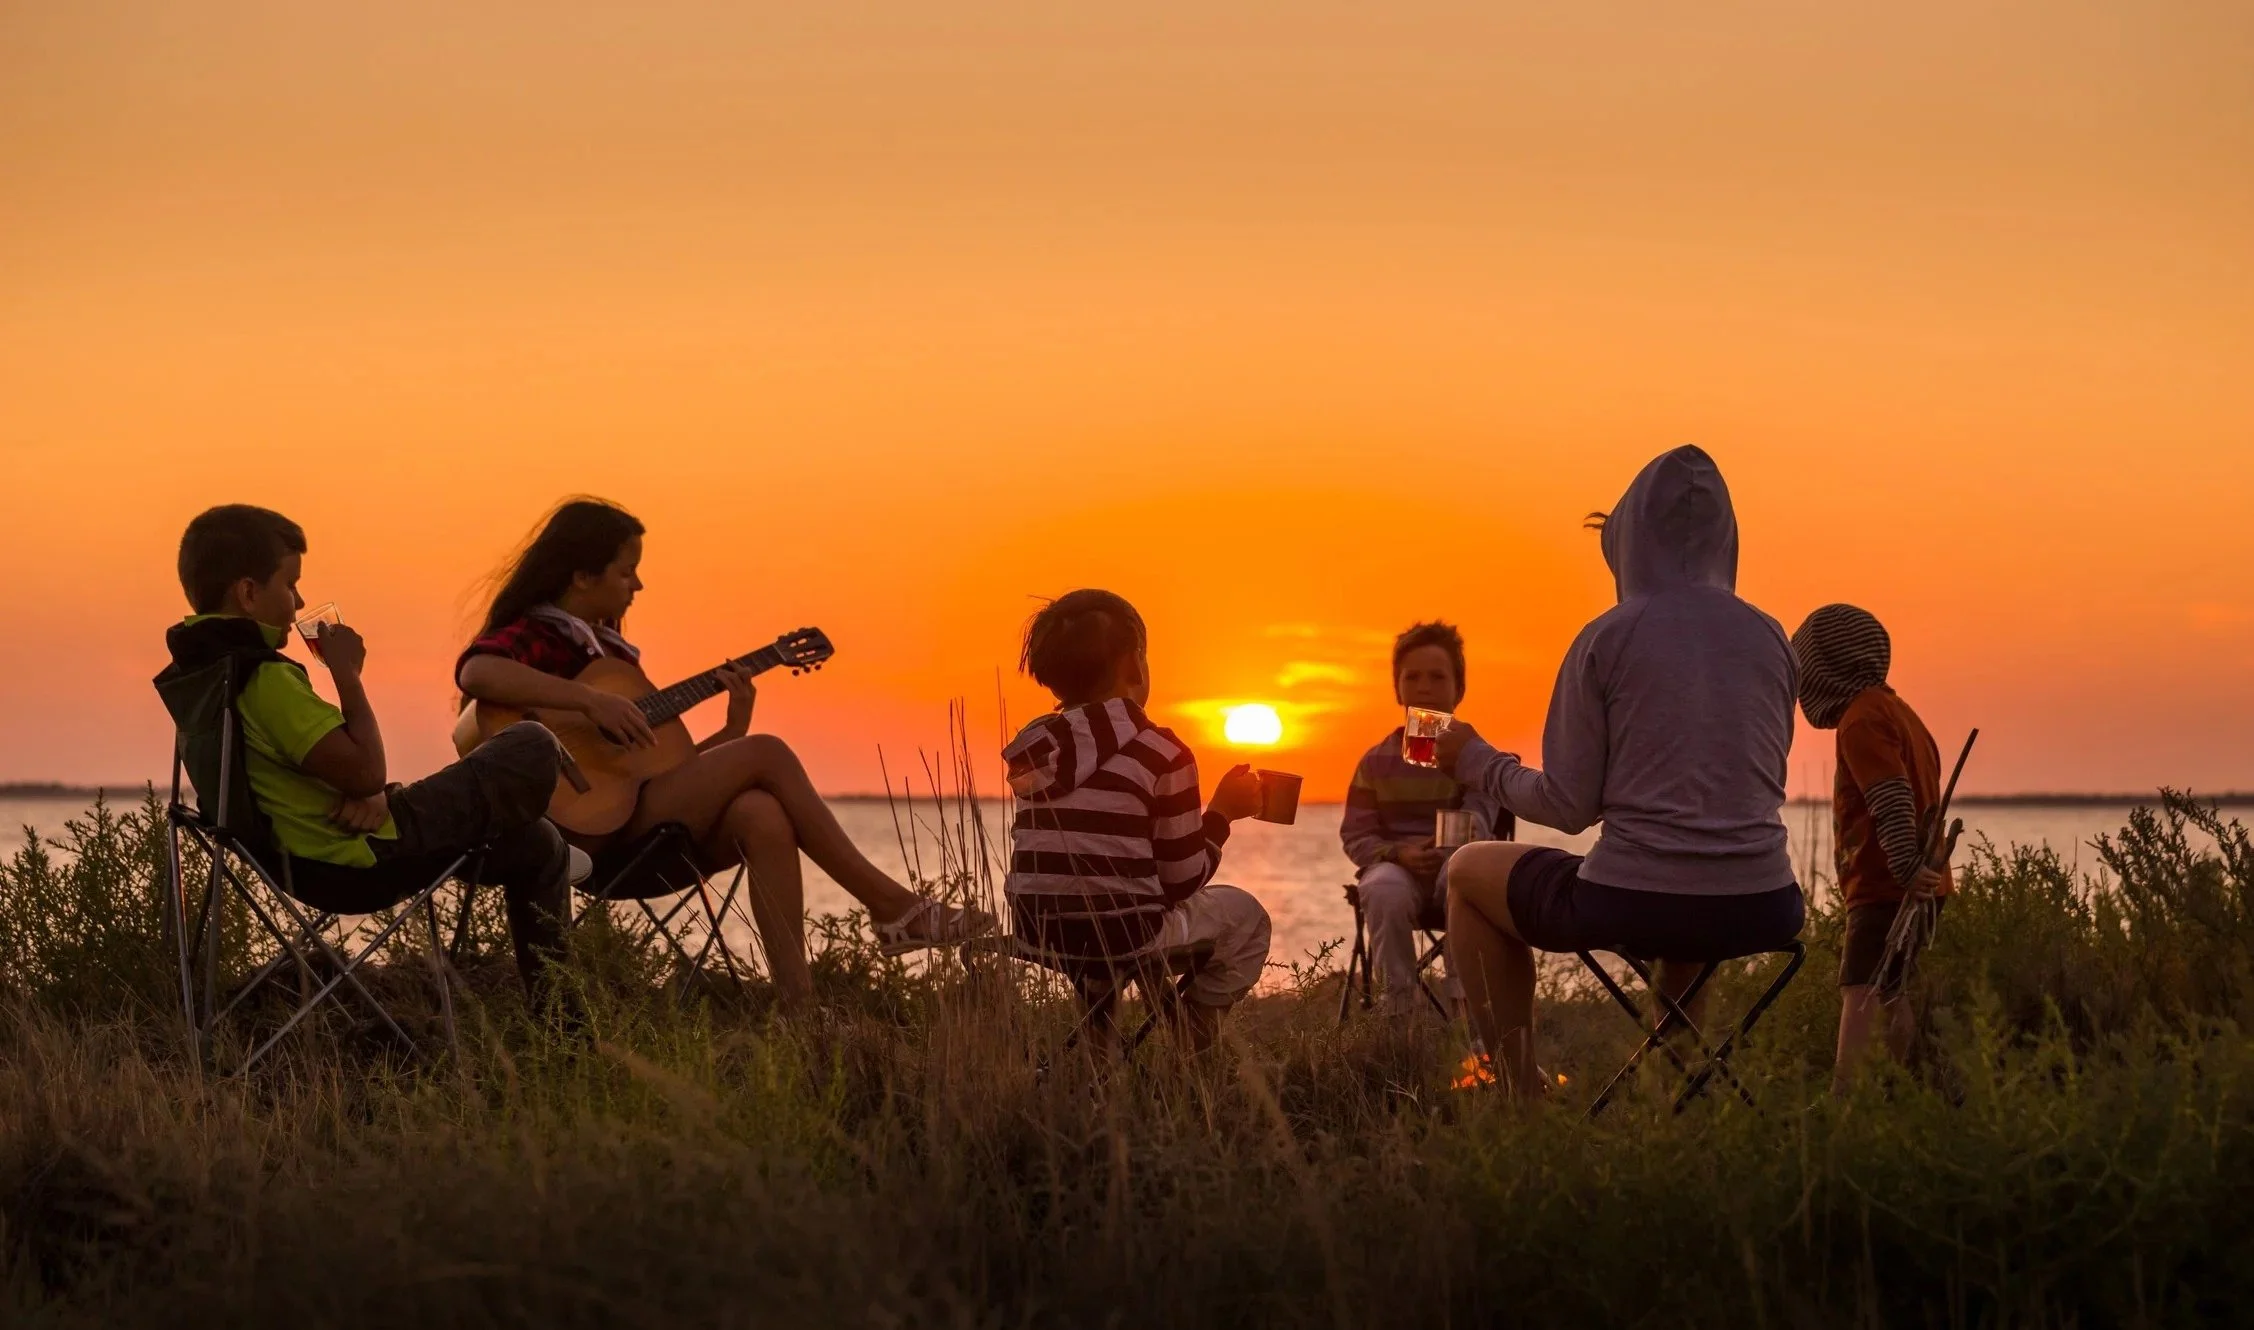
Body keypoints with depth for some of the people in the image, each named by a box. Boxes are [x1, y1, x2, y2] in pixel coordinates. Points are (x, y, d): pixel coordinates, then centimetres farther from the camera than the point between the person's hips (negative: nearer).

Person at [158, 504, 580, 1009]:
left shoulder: (196, 669, 7)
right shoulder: (264, 678, -27)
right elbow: (366, 772, -28)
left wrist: (368, 793, -6)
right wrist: (347, 673, -17)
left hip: (306, 866, 11)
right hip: (364, 863, -11)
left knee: (535, 844, 25)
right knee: (532, 748, 1)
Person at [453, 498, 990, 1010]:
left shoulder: (610, 649, 25)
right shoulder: (533, 637, -1)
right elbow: (475, 672, -26)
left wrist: (732, 730, 8)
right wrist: (590, 700, -30)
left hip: (650, 834, 8)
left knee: (761, 814, -23)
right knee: (767, 755, -14)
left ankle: (797, 999, -32)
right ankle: (892, 906, -10)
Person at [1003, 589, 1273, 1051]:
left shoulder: (1032, 748, 7)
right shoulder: (1163, 754, -10)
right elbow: (1183, 880, -6)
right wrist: (1222, 812, 8)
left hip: (1037, 930, 6)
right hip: (1122, 933, -6)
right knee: (1245, 916, 21)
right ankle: (1188, 1032, 14)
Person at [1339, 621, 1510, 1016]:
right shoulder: (1377, 762, 7)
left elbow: (1479, 814, -14)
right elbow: (1356, 835, 3)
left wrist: (1468, 832, -40)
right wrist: (1399, 854, -18)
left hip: (1456, 868, -1)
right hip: (1395, 866, 1)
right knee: (1385, 891, -37)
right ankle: (1398, 1010, -29)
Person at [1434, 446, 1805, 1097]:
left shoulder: (1608, 638, -6)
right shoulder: (1769, 637, 7)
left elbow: (1568, 806, -4)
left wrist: (1475, 761, 13)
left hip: (1634, 904, -5)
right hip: (1760, 909, 5)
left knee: (1470, 871, 22)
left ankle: (1522, 1093, 18)